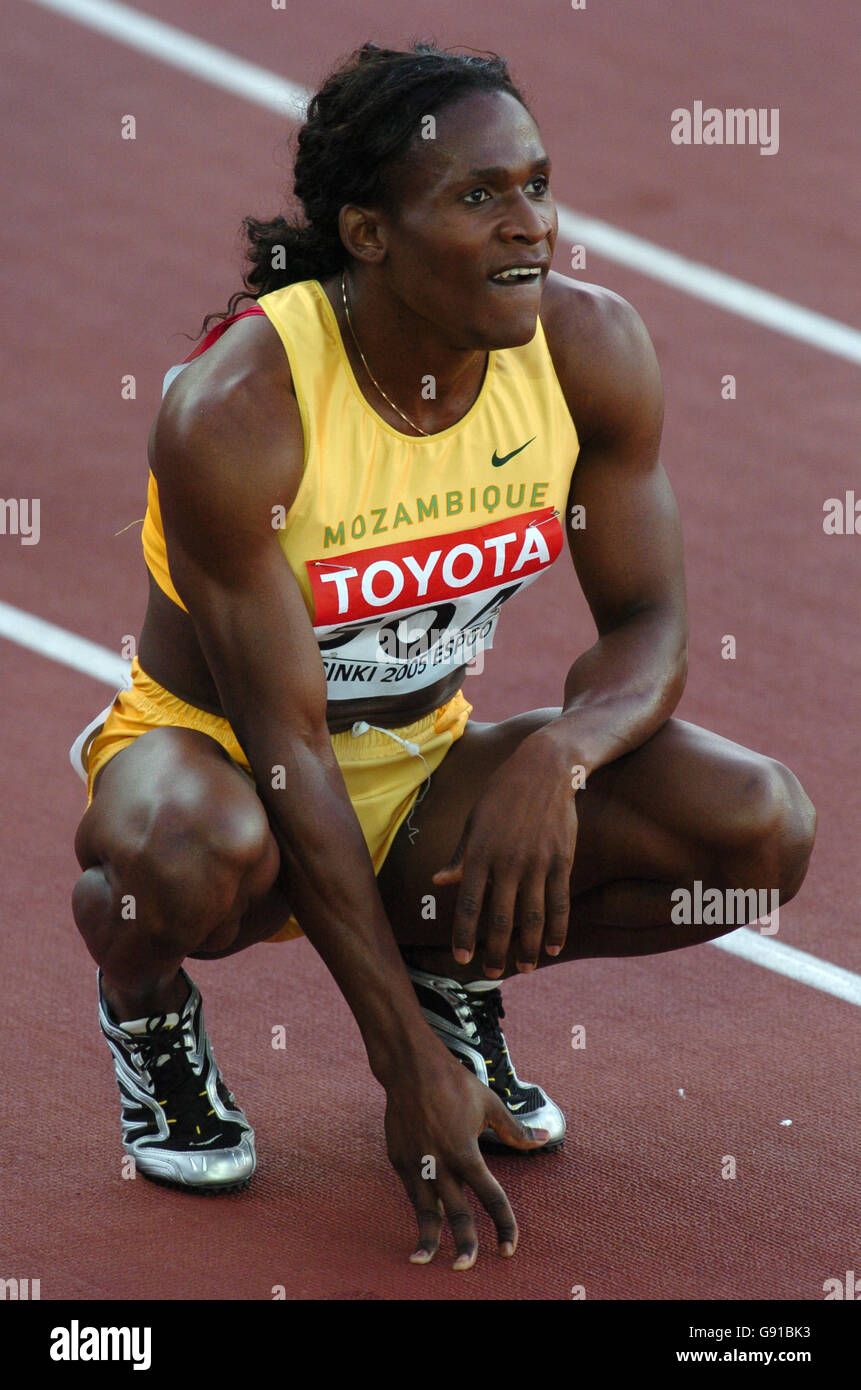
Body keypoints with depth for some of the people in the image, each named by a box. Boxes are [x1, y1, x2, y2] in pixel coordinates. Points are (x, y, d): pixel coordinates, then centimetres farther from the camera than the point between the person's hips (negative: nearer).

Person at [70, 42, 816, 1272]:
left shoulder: (591, 350, -13)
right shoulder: (233, 409, -28)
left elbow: (648, 627, -6)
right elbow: (286, 742, -27)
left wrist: (554, 757, -32)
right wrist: (409, 1066, -29)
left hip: (425, 772, 5)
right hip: (223, 764, -4)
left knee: (761, 829, -19)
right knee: (192, 856, -42)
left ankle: (455, 975, 9)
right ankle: (145, 1013, -2)